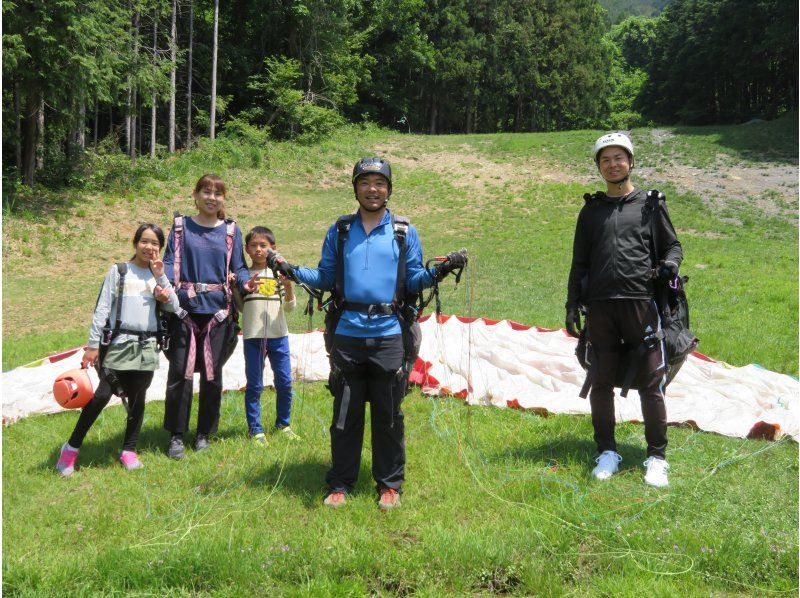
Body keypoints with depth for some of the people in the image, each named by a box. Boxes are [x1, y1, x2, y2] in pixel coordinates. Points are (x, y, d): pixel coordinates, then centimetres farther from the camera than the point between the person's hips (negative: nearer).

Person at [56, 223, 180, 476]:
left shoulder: (158, 275, 11)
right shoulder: (119, 271, 1)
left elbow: (173, 307, -2)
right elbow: (102, 308, -2)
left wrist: (160, 277, -8)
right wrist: (93, 344, -6)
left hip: (147, 345, 3)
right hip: (120, 342, -3)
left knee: (137, 399, 6)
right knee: (102, 395, -10)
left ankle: (129, 450, 18)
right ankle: (71, 448, 3)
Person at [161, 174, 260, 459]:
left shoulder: (231, 230, 9)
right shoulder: (181, 226, 7)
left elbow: (238, 267, 8)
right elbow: (169, 262, 1)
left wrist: (245, 283, -14)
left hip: (218, 310, 1)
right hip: (185, 308, -1)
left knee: (212, 374, 5)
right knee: (179, 372, -2)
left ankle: (204, 433, 21)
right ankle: (176, 435, 12)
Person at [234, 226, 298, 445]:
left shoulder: (279, 273, 6)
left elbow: (289, 307, 4)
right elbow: (237, 307, 8)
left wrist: (288, 287, -12)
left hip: (278, 335, 1)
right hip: (253, 336, -1)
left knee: (284, 382, 6)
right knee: (254, 385, 4)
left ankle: (283, 423, 24)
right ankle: (255, 428, 13)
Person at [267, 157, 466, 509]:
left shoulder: (405, 232, 7)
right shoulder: (339, 231, 10)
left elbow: (413, 281, 6)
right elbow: (326, 278, 12)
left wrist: (438, 272, -12)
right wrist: (291, 271, -1)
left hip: (388, 336, -1)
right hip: (346, 335, 1)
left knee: (388, 415, 7)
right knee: (345, 414, 8)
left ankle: (390, 484, 20)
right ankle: (340, 483, 20)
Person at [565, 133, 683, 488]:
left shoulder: (650, 205, 11)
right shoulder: (591, 210, 17)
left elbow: (673, 245, 14)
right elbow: (579, 262, 18)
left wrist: (669, 265, -9)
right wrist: (572, 305, 10)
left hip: (641, 302, -2)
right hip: (599, 307, 2)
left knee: (650, 383, -3)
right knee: (601, 382, 5)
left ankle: (657, 458, 7)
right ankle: (607, 453, 16)